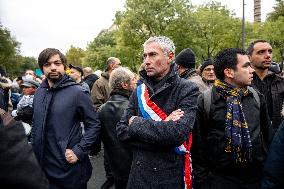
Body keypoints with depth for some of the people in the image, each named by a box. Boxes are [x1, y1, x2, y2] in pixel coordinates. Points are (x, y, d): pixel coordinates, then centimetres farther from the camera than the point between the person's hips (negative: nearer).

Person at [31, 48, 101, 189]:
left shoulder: (76, 92, -12)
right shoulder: (39, 93, 5)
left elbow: (94, 125, -11)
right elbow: (35, 125, 15)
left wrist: (78, 151, -17)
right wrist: (34, 148, 8)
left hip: (70, 168, -4)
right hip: (42, 166, 5)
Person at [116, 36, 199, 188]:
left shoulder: (187, 90, -12)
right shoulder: (139, 91, 2)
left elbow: (177, 133, -25)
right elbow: (122, 131, -5)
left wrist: (136, 123, -14)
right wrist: (162, 127, -17)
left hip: (172, 176, -4)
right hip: (138, 173, 4)